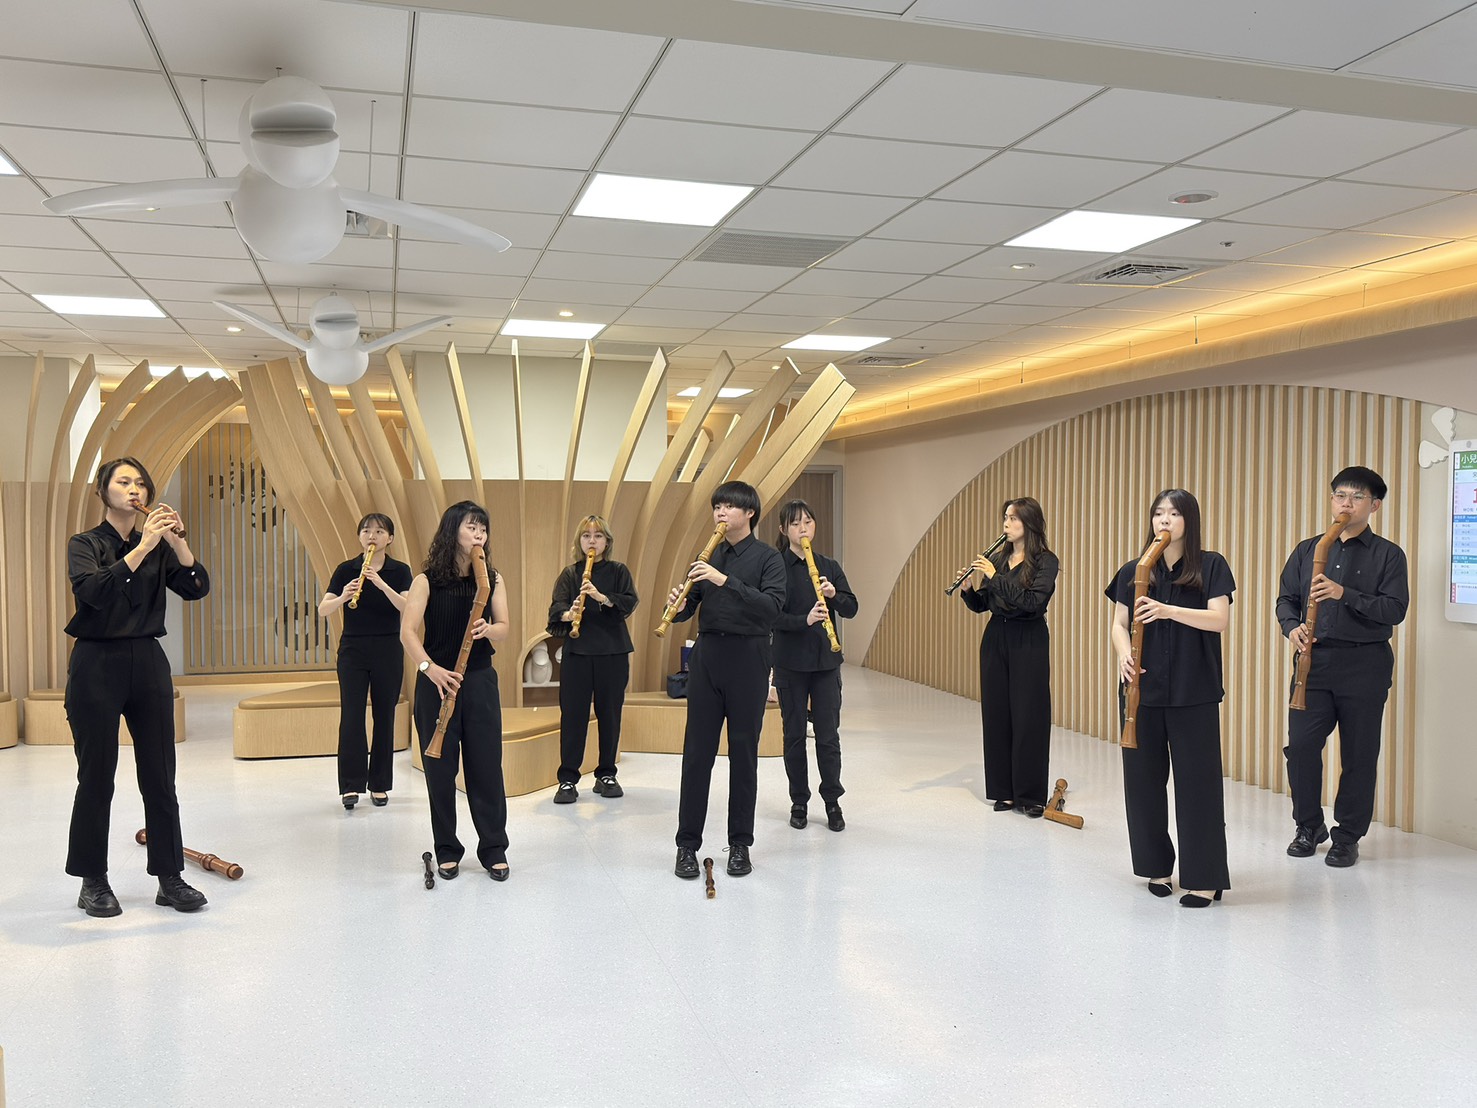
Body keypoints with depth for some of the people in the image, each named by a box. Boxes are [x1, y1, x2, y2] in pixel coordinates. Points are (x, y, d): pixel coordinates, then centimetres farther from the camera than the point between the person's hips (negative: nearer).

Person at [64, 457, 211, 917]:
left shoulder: (159, 547, 9)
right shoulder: (85, 543, -1)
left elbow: (196, 588, -4)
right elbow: (91, 591, -21)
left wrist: (177, 541, -17)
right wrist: (142, 548, -27)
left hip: (148, 663, 4)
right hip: (96, 663, -3)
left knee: (160, 777, 5)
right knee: (97, 777, 3)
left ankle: (170, 878, 12)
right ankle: (93, 882, 16)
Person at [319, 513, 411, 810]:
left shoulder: (400, 571, 0)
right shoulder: (345, 569, 2)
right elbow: (322, 610, -8)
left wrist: (382, 585, -28)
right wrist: (343, 597, -28)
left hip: (388, 650, 0)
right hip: (353, 649, 0)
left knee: (384, 716, 4)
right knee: (351, 716, -6)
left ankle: (379, 785, 14)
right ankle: (351, 785, 0)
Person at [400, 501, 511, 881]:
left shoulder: (493, 578, 4)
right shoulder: (427, 580, -5)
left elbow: (504, 629, 2)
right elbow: (408, 632, -12)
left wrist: (488, 629, -22)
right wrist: (430, 668, -26)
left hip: (480, 681, 2)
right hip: (437, 681, -2)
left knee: (487, 765, 4)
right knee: (440, 767, 5)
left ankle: (494, 849, 16)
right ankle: (447, 850, 19)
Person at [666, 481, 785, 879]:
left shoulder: (767, 557, -2)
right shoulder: (708, 558, 12)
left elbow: (771, 606, -17)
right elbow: (689, 607, 9)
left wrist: (726, 581, -26)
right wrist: (676, 605, -14)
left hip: (747, 658, -3)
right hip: (707, 655, 4)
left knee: (743, 753, 5)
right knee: (697, 752, 4)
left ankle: (740, 844, 16)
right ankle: (687, 844, 12)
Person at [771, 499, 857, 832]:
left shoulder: (829, 566, 8)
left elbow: (851, 609, 3)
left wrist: (834, 594, -17)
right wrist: (804, 620, -26)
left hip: (825, 661, 2)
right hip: (790, 662, -2)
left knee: (828, 734, 3)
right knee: (794, 734, 7)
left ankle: (832, 802, 15)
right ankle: (799, 802, 19)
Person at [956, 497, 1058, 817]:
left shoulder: (1045, 561, -6)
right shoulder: (997, 559, 9)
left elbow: (1033, 602, -20)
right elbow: (980, 605, 11)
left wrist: (995, 577, -20)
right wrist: (970, 588, -9)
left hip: (1028, 643, -5)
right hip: (994, 639, 5)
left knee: (1028, 716, -2)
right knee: (996, 713, 7)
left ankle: (1031, 795, 7)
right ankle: (1004, 790, 17)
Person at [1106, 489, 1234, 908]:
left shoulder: (1211, 566, 0)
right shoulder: (1133, 571, 8)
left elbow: (1219, 619, -11)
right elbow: (1119, 623, 7)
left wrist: (1169, 610, -25)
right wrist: (1123, 653, -14)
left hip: (1194, 692, -3)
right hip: (1142, 688, 3)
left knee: (1198, 780, -1)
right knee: (1144, 778, 7)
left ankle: (1204, 878, 8)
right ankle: (1156, 866, 22)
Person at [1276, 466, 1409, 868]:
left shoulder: (1388, 555, 2)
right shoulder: (1307, 550, 11)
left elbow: (1395, 609, -9)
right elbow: (1286, 598, 12)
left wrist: (1344, 594, -21)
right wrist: (1292, 627, -9)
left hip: (1365, 665, -2)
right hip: (1314, 660, 2)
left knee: (1359, 753, 4)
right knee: (1300, 744, -4)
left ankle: (1347, 837, 18)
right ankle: (1309, 825, 16)